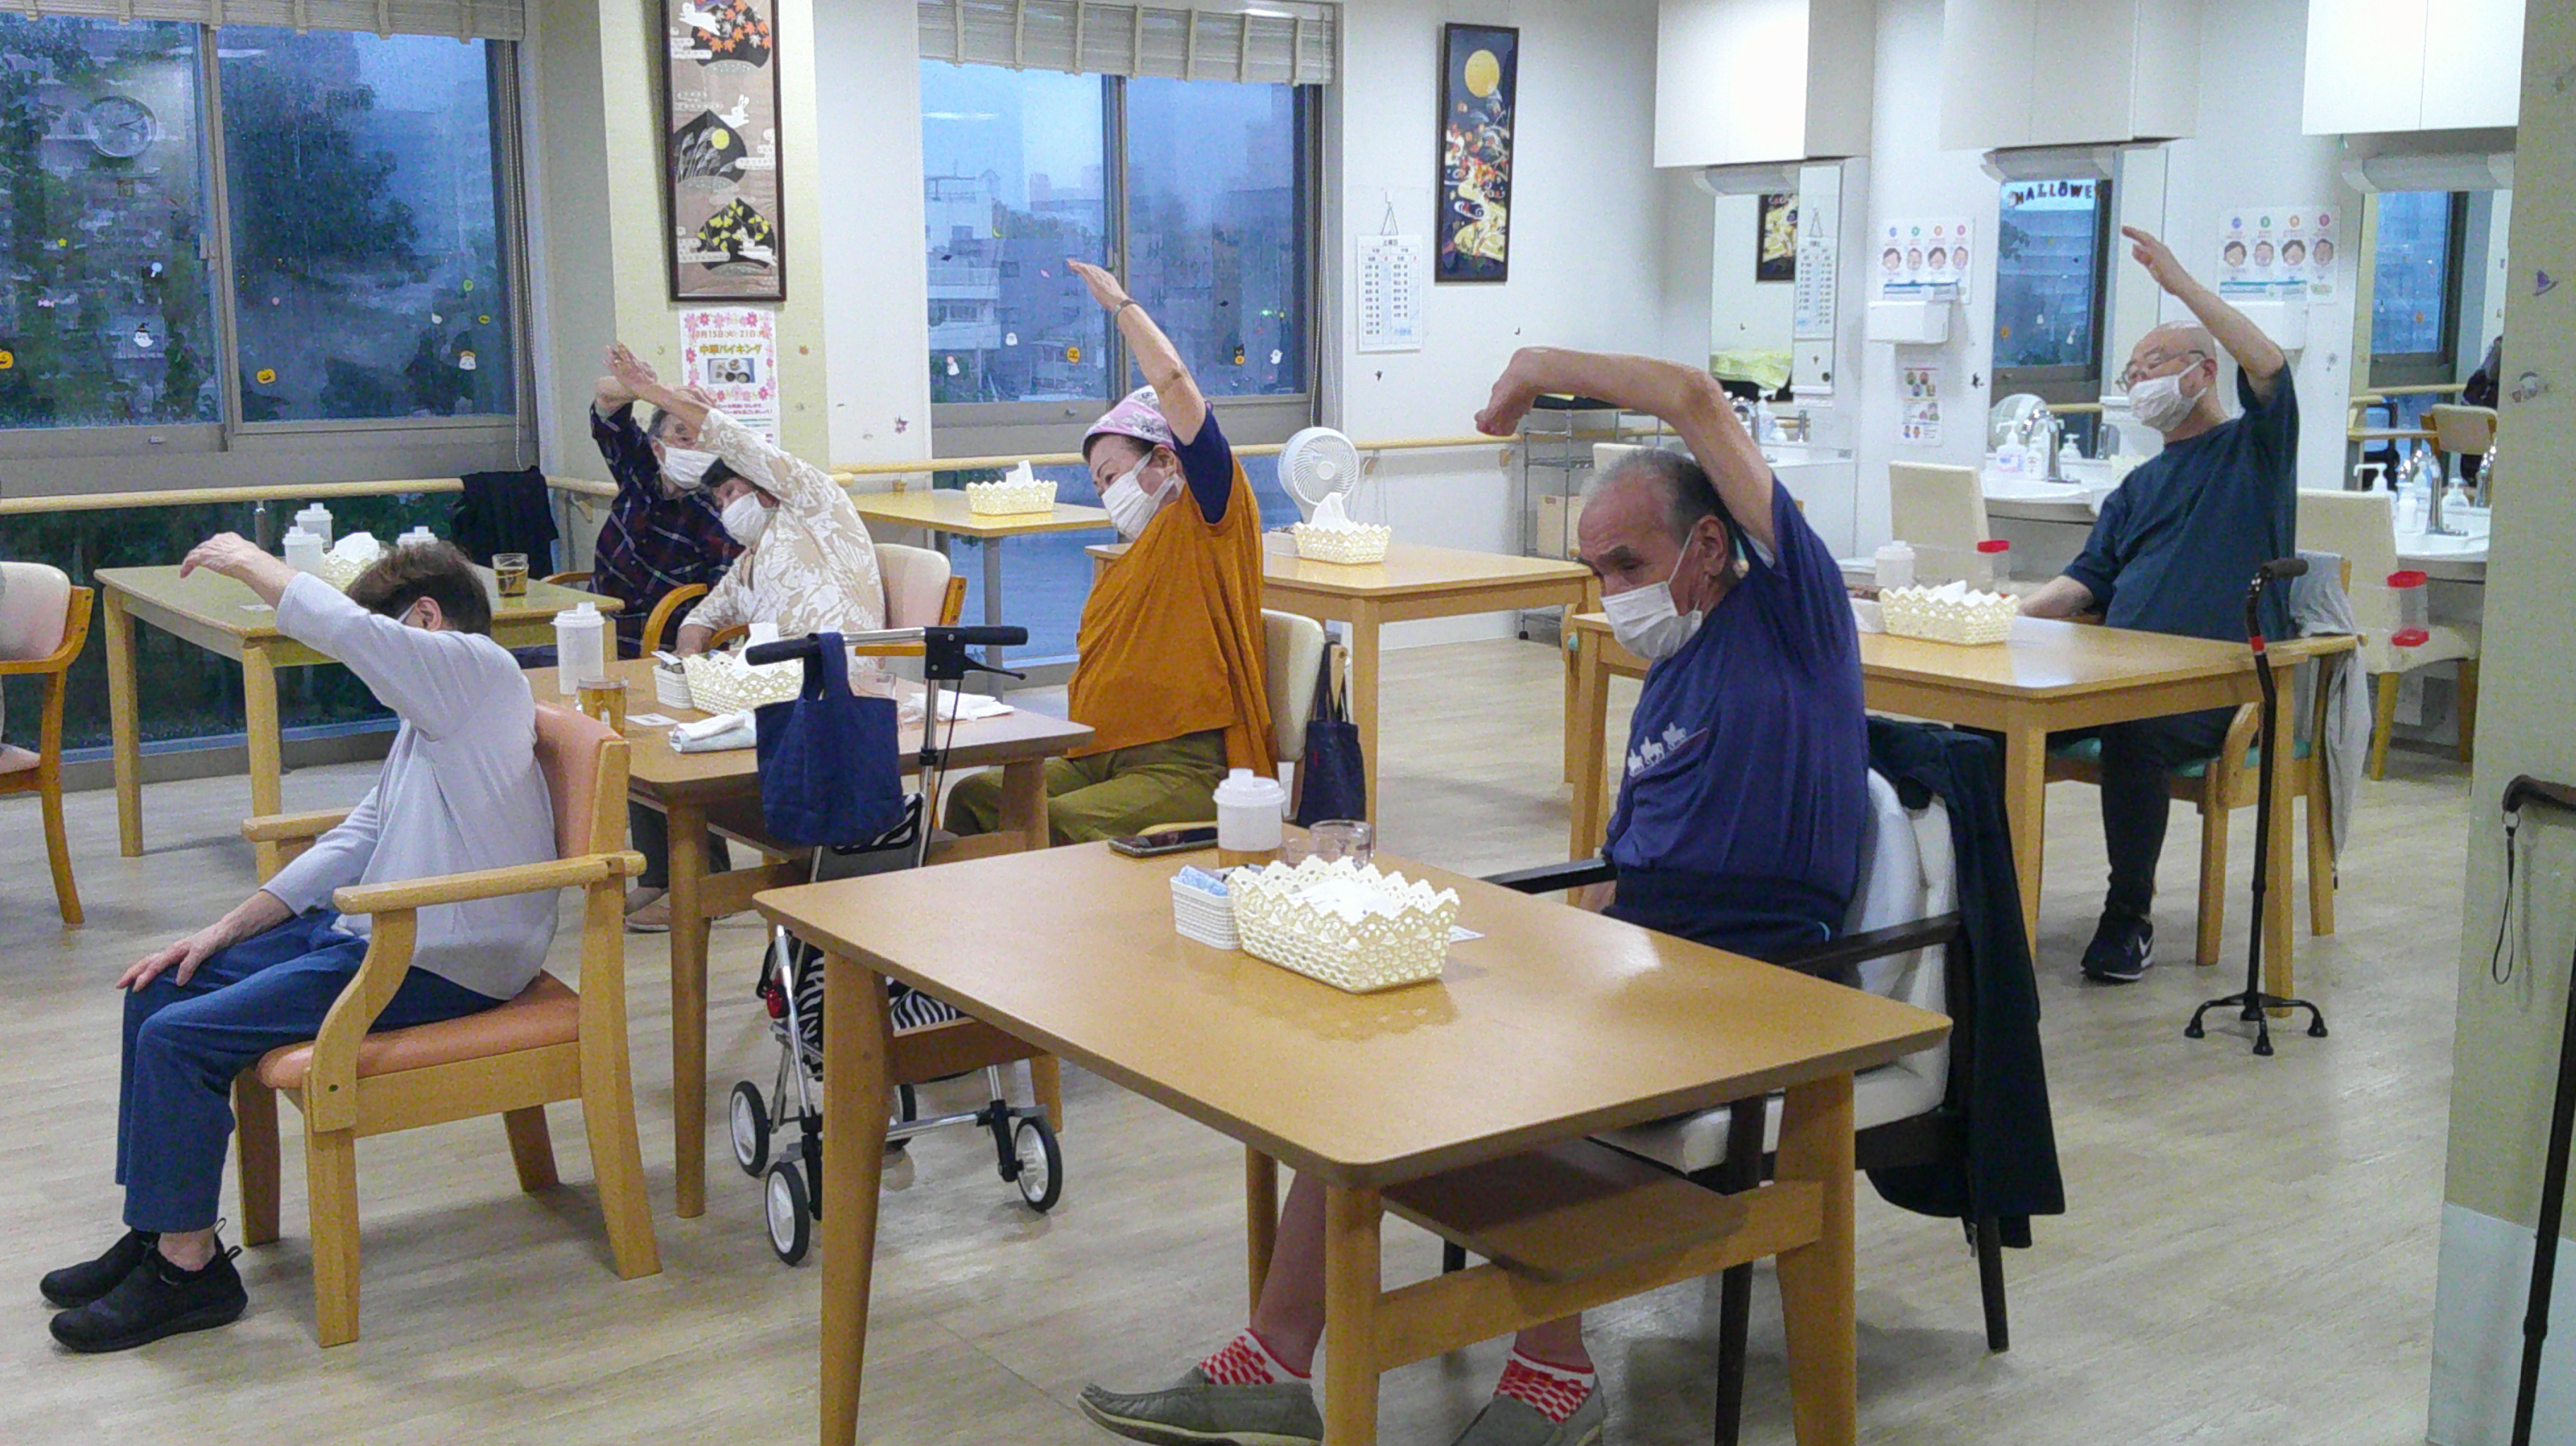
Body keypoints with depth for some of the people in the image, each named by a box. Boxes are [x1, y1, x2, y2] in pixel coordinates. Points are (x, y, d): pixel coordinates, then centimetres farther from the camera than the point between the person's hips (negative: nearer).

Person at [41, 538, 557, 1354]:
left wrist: (247, 561, -7)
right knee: (160, 989, 12)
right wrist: (223, 932, 11)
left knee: (177, 1038, -15)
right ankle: (160, 1229, 18)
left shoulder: (480, 670, -11)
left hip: (440, 965, -11)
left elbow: (342, 626, -25)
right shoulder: (431, 714, 20)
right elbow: (354, 842, 18)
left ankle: (188, 1268, -1)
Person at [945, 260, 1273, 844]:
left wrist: (1120, 303, 1)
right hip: (1099, 759, 9)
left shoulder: (1210, 520, 0)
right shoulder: (1121, 570, 27)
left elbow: (1173, 382, -11)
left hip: (1187, 768, -8)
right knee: (974, 796, -13)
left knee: (1059, 823, -33)